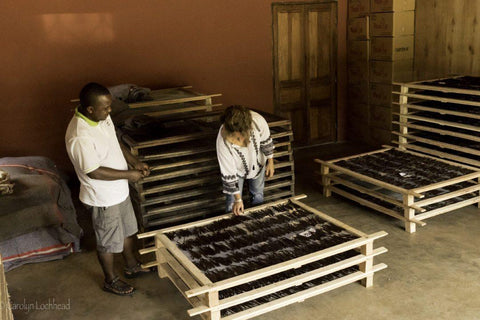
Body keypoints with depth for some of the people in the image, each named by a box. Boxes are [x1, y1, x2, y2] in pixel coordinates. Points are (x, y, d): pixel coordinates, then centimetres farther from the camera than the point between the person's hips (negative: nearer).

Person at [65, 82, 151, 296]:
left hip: (119, 191, 9)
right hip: (103, 198, -9)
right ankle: (111, 280, 37)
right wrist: (128, 174, -21)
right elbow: (93, 172, -29)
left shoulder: (102, 117, -5)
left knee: (127, 230, 26)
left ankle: (132, 266, 48)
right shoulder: (80, 137, -33)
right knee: (108, 241, 13)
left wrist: (134, 162, -3)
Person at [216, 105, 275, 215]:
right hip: (237, 168, -2)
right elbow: (229, 173, -29)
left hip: (257, 162, 3)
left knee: (258, 196, 18)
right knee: (233, 201, 0)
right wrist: (238, 199, -24)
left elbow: (266, 141, -14)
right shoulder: (222, 141, -39)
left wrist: (270, 162, -4)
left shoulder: (257, 121, -38)